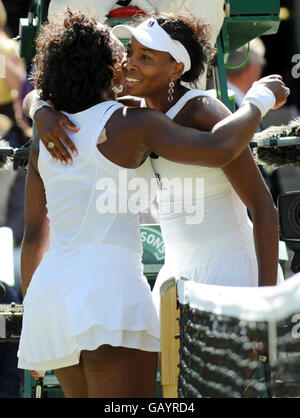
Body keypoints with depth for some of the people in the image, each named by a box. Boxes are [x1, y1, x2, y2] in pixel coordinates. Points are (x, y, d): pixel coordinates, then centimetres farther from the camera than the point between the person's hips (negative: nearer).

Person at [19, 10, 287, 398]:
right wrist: (262, 98, 0)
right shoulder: (130, 122, -5)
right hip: (109, 298, -8)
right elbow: (219, 148, -18)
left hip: (54, 295, 8)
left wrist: (31, 317, 26)